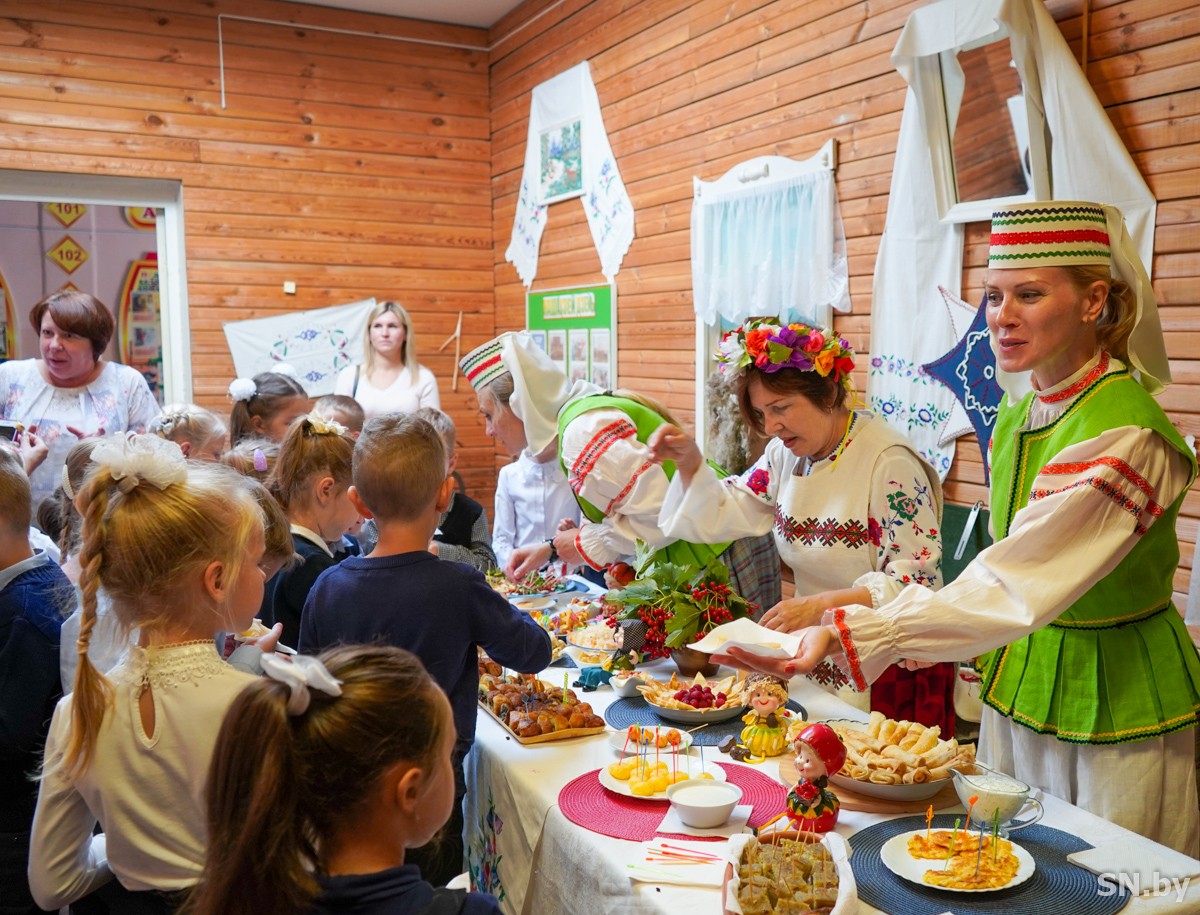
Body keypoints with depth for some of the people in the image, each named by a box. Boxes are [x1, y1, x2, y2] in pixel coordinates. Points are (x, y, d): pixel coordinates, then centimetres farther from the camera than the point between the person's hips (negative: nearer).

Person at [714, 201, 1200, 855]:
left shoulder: (1124, 433, -25)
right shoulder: (1018, 414, 3)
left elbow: (1014, 584, -34)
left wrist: (846, 631, -40)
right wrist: (942, 638, 5)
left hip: (1118, 701, -7)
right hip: (1020, 676, 8)